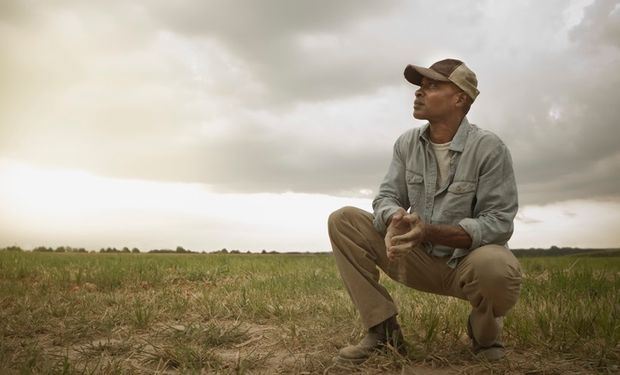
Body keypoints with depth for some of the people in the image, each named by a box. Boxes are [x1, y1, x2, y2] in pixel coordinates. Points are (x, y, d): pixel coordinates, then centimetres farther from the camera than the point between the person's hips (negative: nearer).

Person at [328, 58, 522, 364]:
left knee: (496, 268, -40)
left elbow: (498, 223, -19)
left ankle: (484, 331, -1)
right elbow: (387, 197, -2)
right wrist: (396, 221, -29)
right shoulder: (407, 143, 0)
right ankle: (383, 328, -8)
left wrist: (430, 231, -33)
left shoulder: (488, 148, -16)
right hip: (420, 260, 4)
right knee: (343, 220, -11)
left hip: (470, 261, -4)